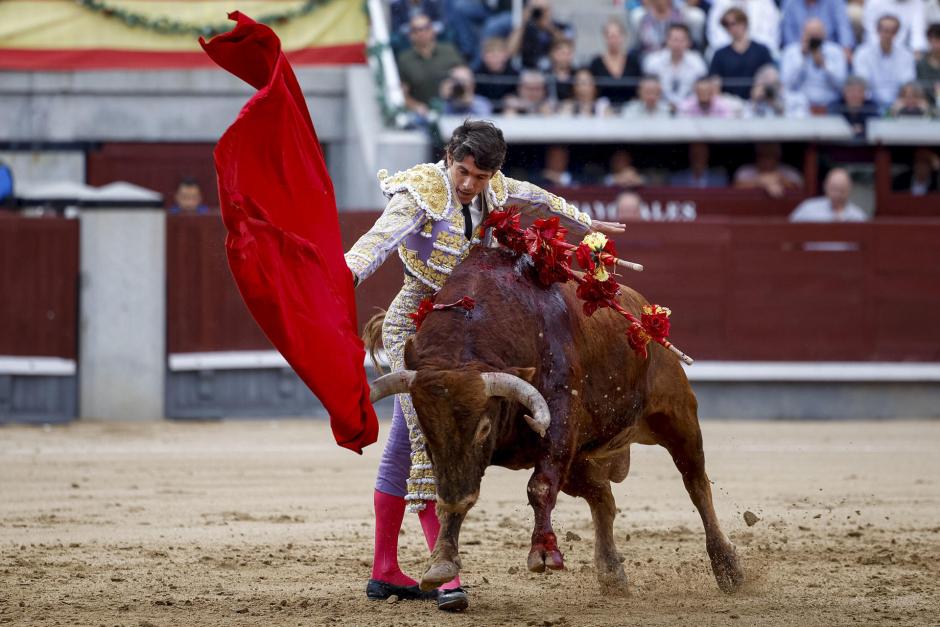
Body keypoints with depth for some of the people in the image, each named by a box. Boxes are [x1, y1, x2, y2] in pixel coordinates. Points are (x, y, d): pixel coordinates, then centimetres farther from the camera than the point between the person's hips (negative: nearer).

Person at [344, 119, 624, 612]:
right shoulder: (421, 194, -19)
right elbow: (381, 238, -37)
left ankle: (384, 572, 16)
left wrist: (585, 225, 42)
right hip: (412, 326, -8)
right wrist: (347, 275, -57)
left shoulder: (491, 190, 4)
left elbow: (535, 200, 25)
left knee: (405, 444, 12)